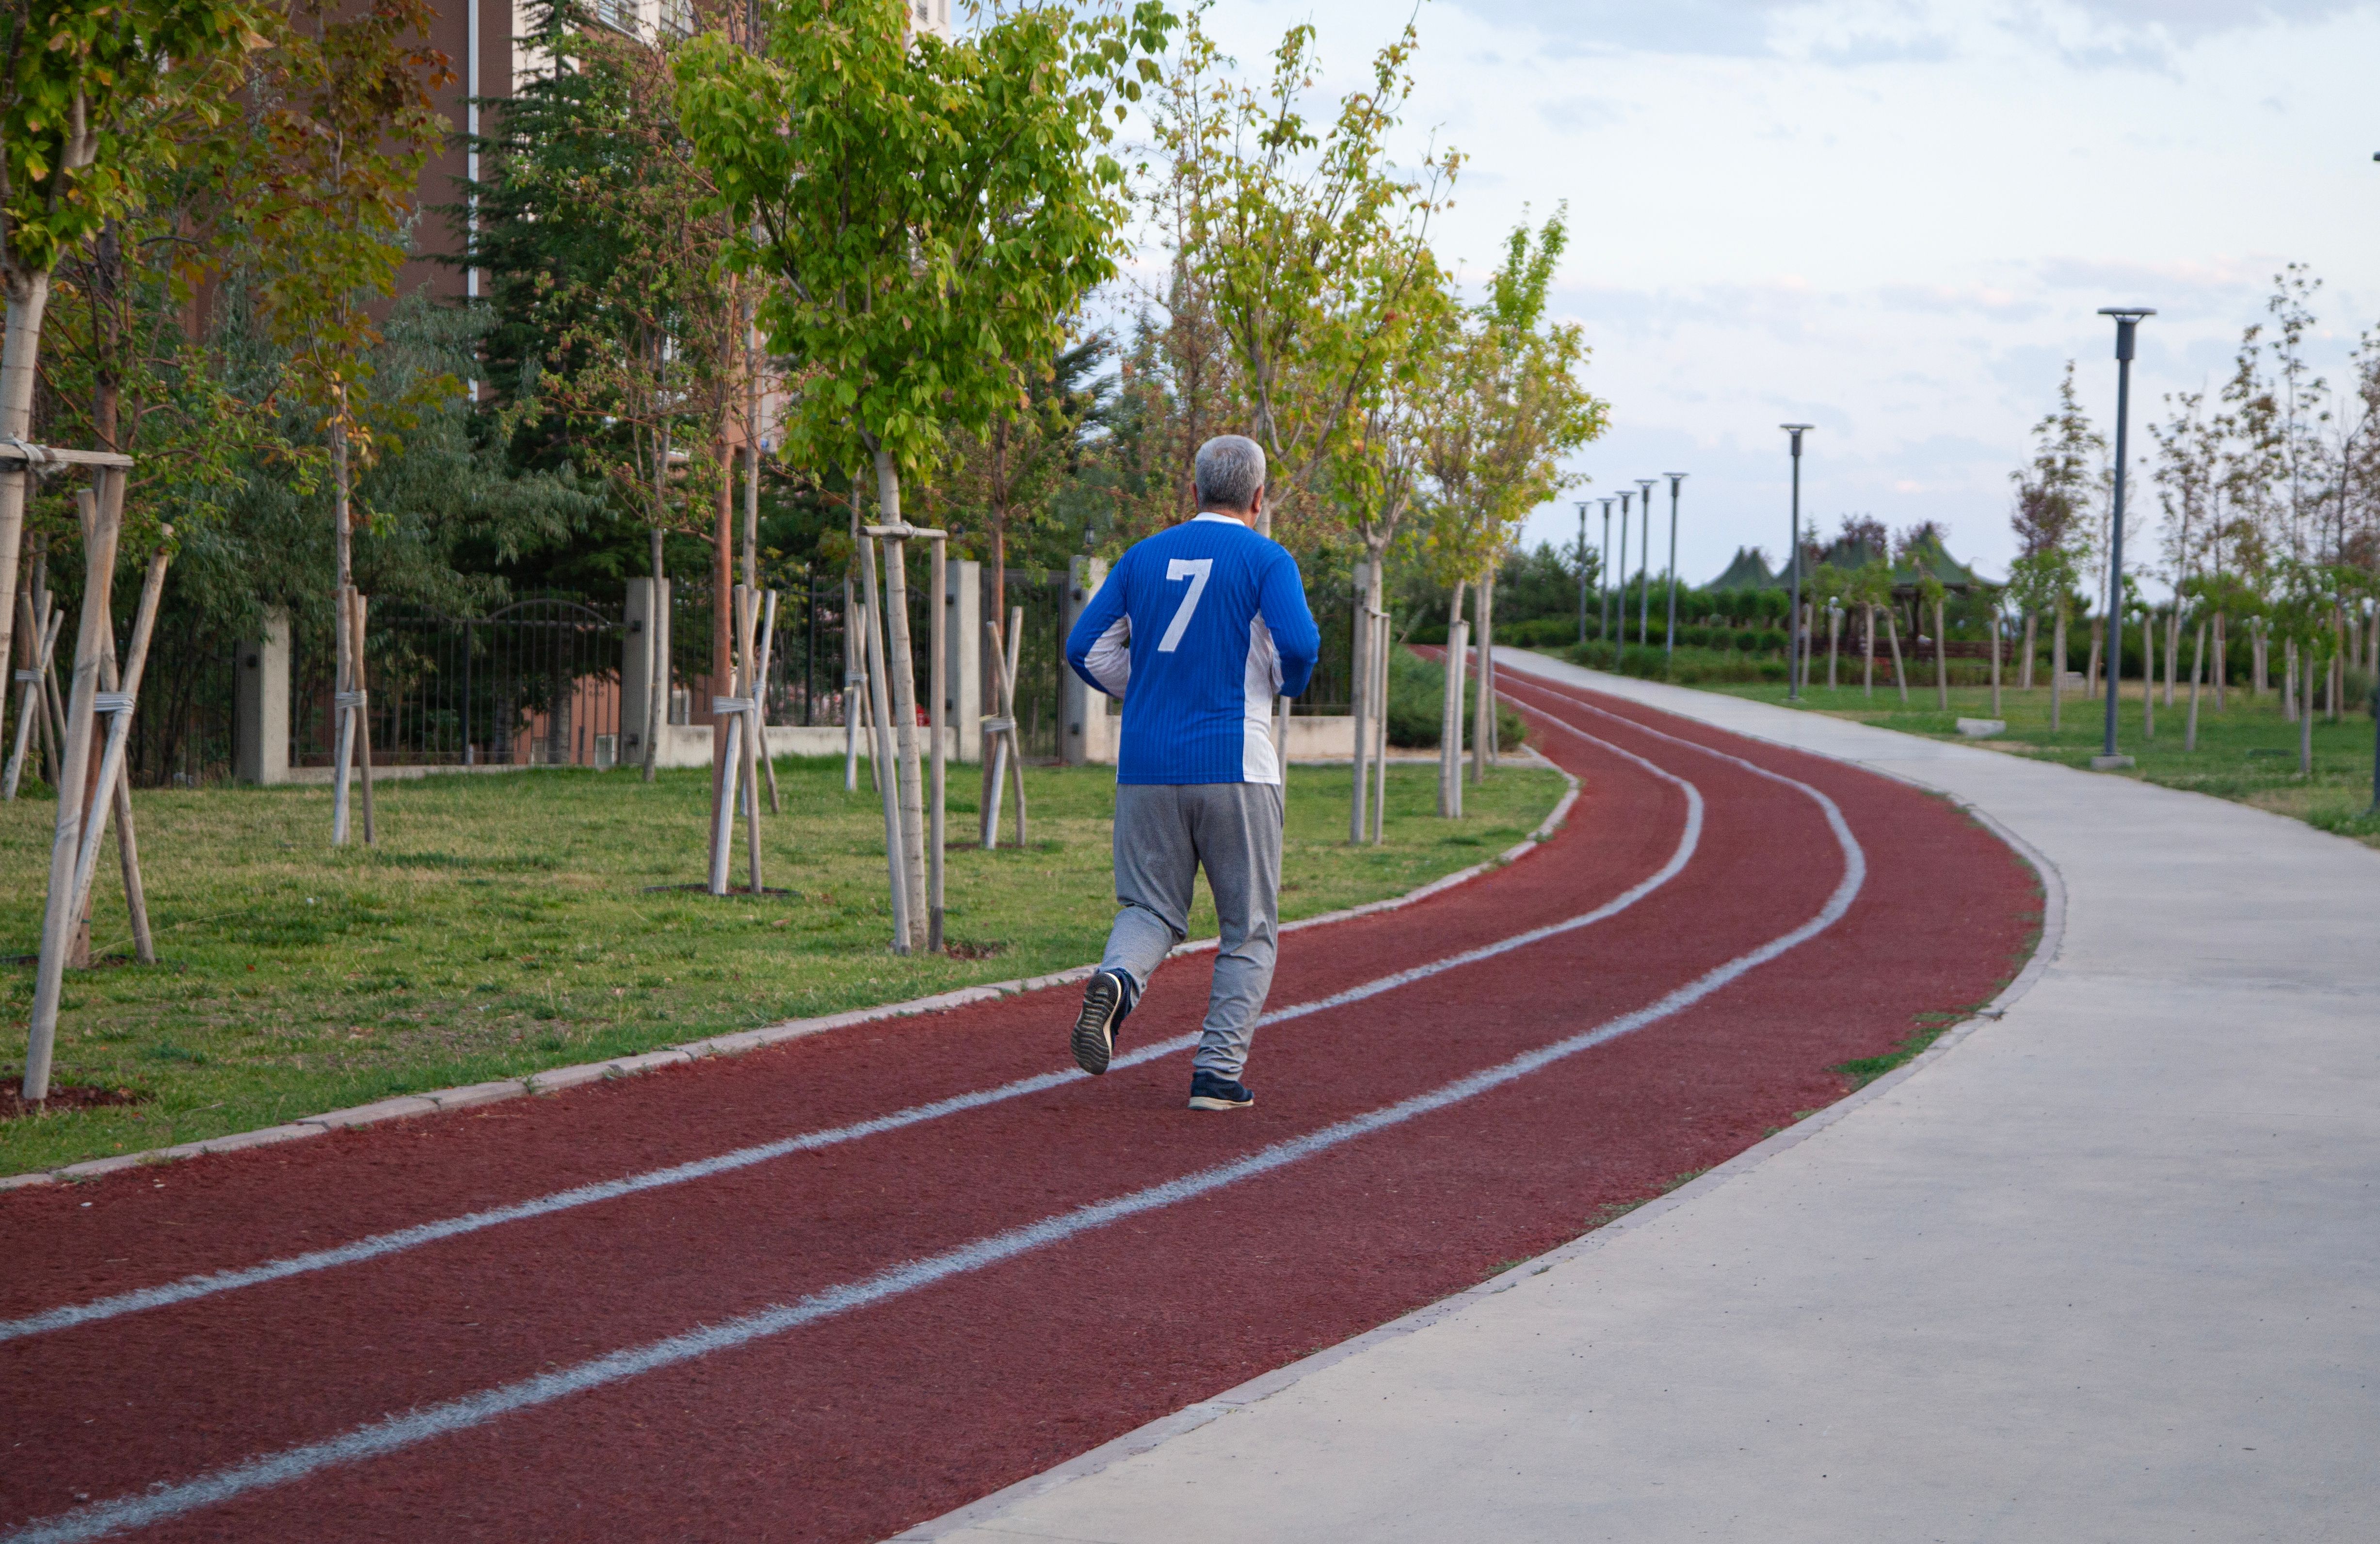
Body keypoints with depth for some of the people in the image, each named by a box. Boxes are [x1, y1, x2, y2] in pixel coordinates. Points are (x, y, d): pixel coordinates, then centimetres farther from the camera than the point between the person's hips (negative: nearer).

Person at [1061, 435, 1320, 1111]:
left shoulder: (1144, 556, 12)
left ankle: (1117, 979, -23)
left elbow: (1085, 649, 8)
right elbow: (1300, 643, -16)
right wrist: (1286, 684, 5)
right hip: (1233, 765, -4)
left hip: (1146, 769, 4)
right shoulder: (1265, 559, -1)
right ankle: (1218, 1072, 0)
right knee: (1249, 929, 8)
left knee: (1151, 912, 10)